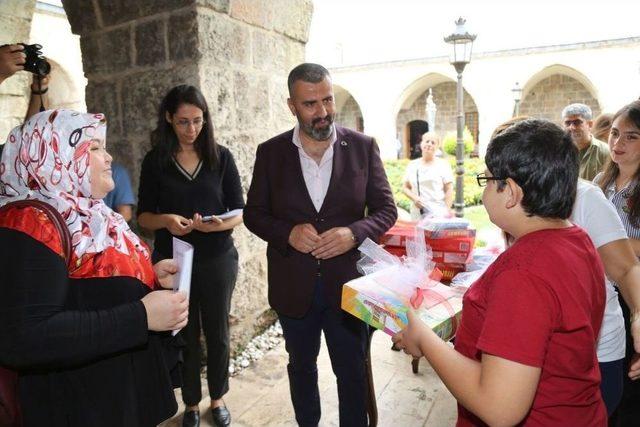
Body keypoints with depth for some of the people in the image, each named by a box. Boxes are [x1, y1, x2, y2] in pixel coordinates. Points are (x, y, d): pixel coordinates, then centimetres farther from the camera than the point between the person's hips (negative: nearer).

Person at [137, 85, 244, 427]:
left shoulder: (221, 157, 0)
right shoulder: (155, 161, 1)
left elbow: (239, 211, -1)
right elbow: (143, 216, 2)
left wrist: (222, 223, -23)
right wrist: (166, 220, -20)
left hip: (218, 260, 0)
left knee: (217, 333, 11)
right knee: (185, 335, 11)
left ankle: (217, 398, 33)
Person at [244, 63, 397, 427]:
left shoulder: (363, 147, -5)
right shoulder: (270, 152, -3)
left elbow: (386, 210, -2)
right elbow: (254, 213, 2)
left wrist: (353, 233, -21)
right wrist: (288, 233, -18)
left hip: (348, 283, -1)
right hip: (294, 286, 2)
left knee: (353, 371, 14)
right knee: (302, 366, 23)